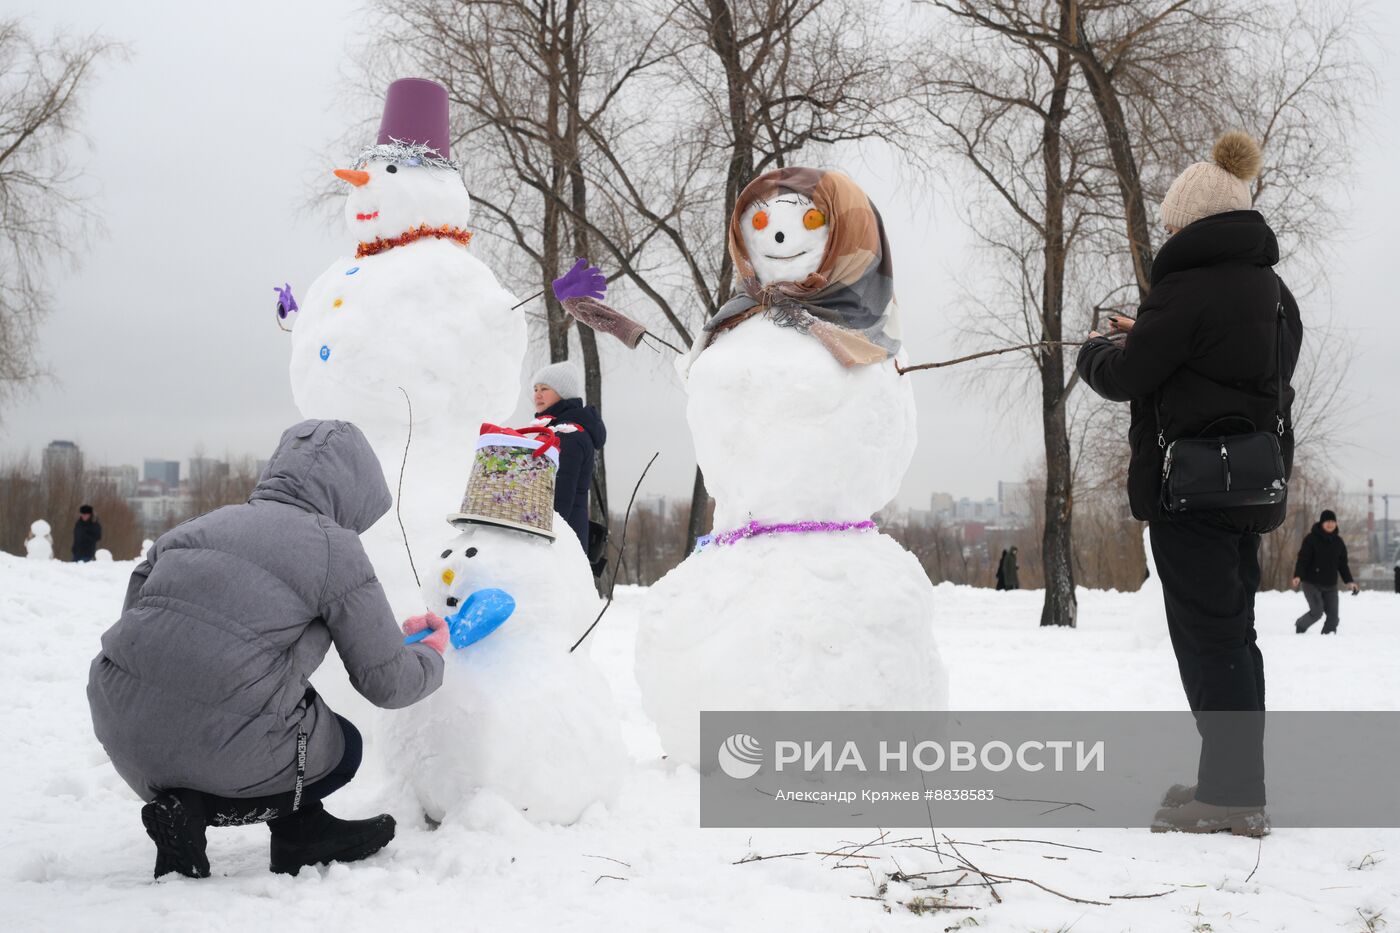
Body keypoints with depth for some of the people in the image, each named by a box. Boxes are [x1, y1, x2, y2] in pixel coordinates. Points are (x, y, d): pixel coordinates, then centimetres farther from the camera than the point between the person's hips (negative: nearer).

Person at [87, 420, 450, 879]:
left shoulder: (197, 528, 15)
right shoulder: (334, 549, -2)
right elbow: (386, 683, 1)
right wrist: (431, 656, 25)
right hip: (219, 749, -7)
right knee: (342, 749, 22)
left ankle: (302, 830, 25)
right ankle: (198, 809, 4)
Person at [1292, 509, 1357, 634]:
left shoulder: (1338, 542, 9)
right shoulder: (1311, 539, -7)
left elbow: (1342, 564, 15)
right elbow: (1302, 559, -12)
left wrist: (1349, 581, 4)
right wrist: (1298, 576, -26)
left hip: (1330, 586, 5)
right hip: (1311, 583, -5)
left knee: (1333, 615, -3)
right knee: (1317, 611, -14)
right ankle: (1300, 626, 14)